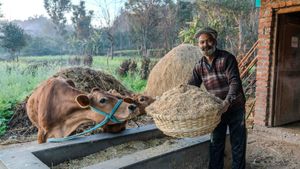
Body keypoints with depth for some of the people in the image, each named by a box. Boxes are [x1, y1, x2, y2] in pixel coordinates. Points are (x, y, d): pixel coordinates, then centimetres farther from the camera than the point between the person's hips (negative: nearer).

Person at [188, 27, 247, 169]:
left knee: (238, 143, 7)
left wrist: (228, 101, -40)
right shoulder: (199, 66, -1)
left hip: (234, 107, -4)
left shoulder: (227, 58, -16)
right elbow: (191, 87, 2)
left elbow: (234, 81, -24)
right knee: (216, 144, 12)